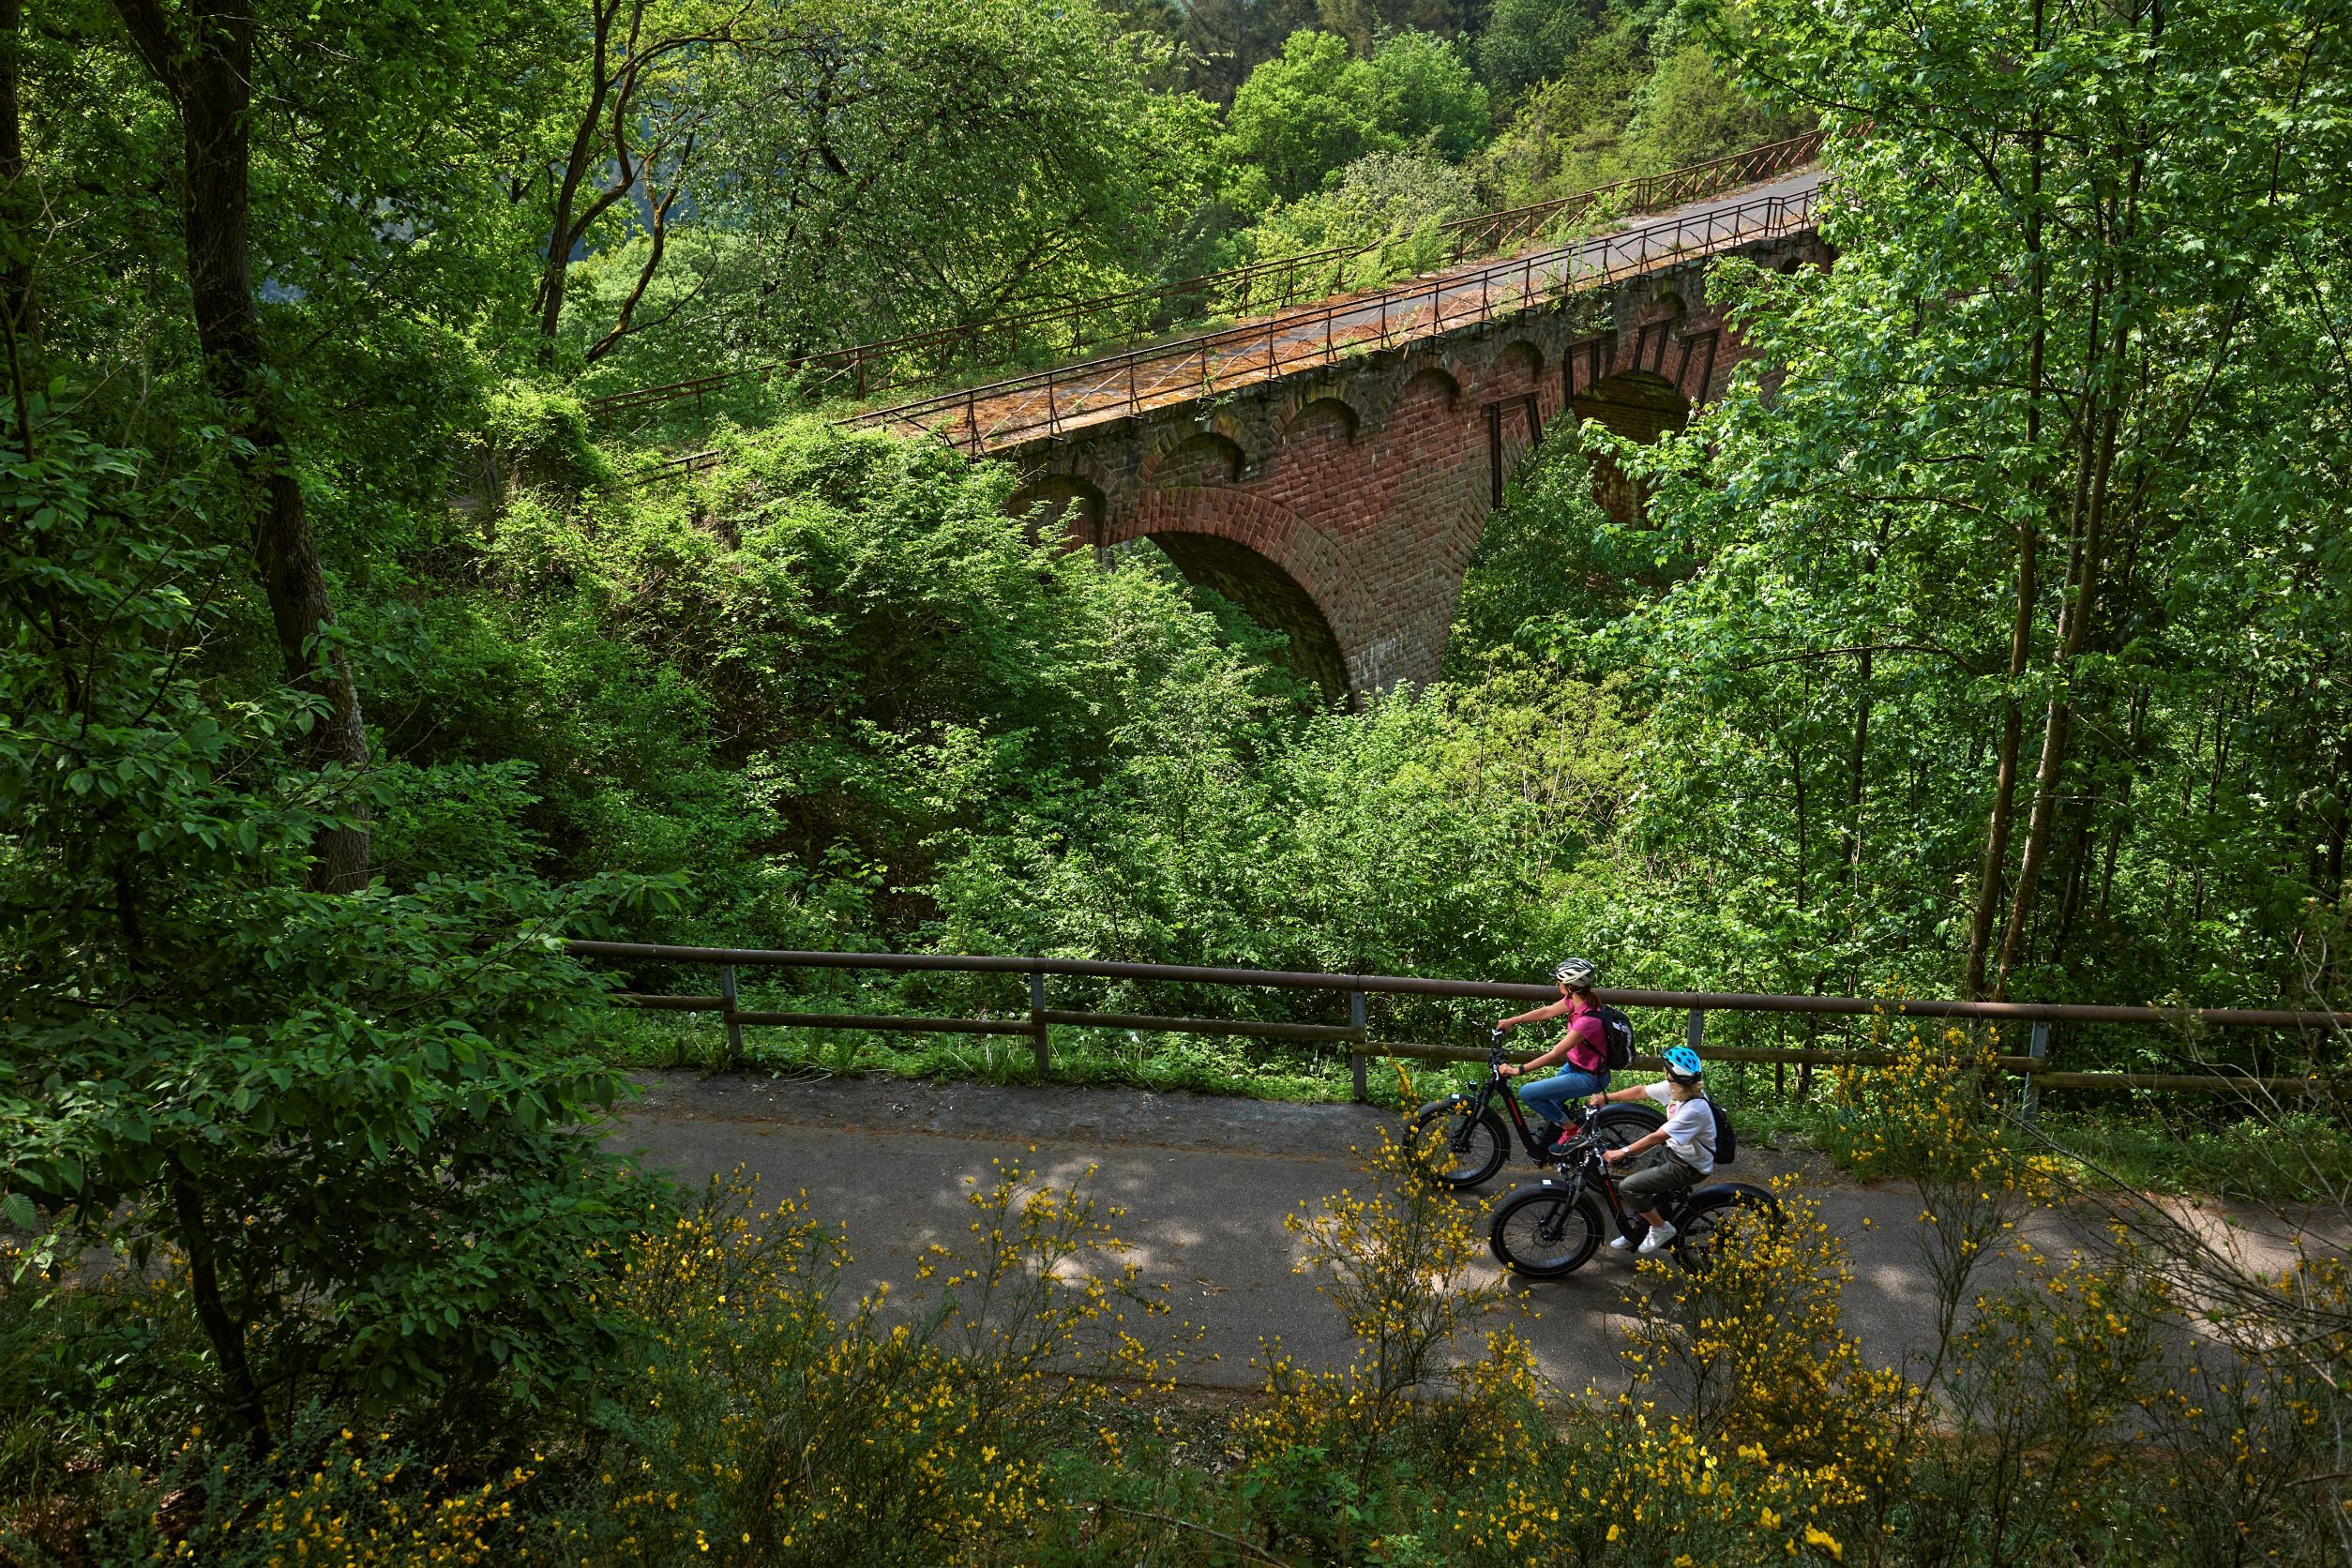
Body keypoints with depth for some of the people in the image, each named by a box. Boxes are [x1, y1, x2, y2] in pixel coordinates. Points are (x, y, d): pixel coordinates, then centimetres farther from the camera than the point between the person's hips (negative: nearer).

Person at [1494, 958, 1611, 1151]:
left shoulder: (1588, 1020, -32)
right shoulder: (1577, 1000, -8)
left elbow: (1555, 1054, -30)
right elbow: (1546, 1012, 6)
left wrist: (1518, 1070, -27)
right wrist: (1512, 1021, 6)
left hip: (1588, 1077, -9)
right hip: (1575, 1065, 9)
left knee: (1527, 1094, -11)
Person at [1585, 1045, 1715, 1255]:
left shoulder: (1694, 1109, -32)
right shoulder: (1674, 1088, -7)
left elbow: (1656, 1138, -31)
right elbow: (1641, 1090, 6)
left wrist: (1623, 1152, -27)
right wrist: (1605, 1098, 6)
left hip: (1689, 1167, -9)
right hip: (1673, 1151, 9)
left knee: (1628, 1187, -15)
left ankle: (1661, 1229, 4)